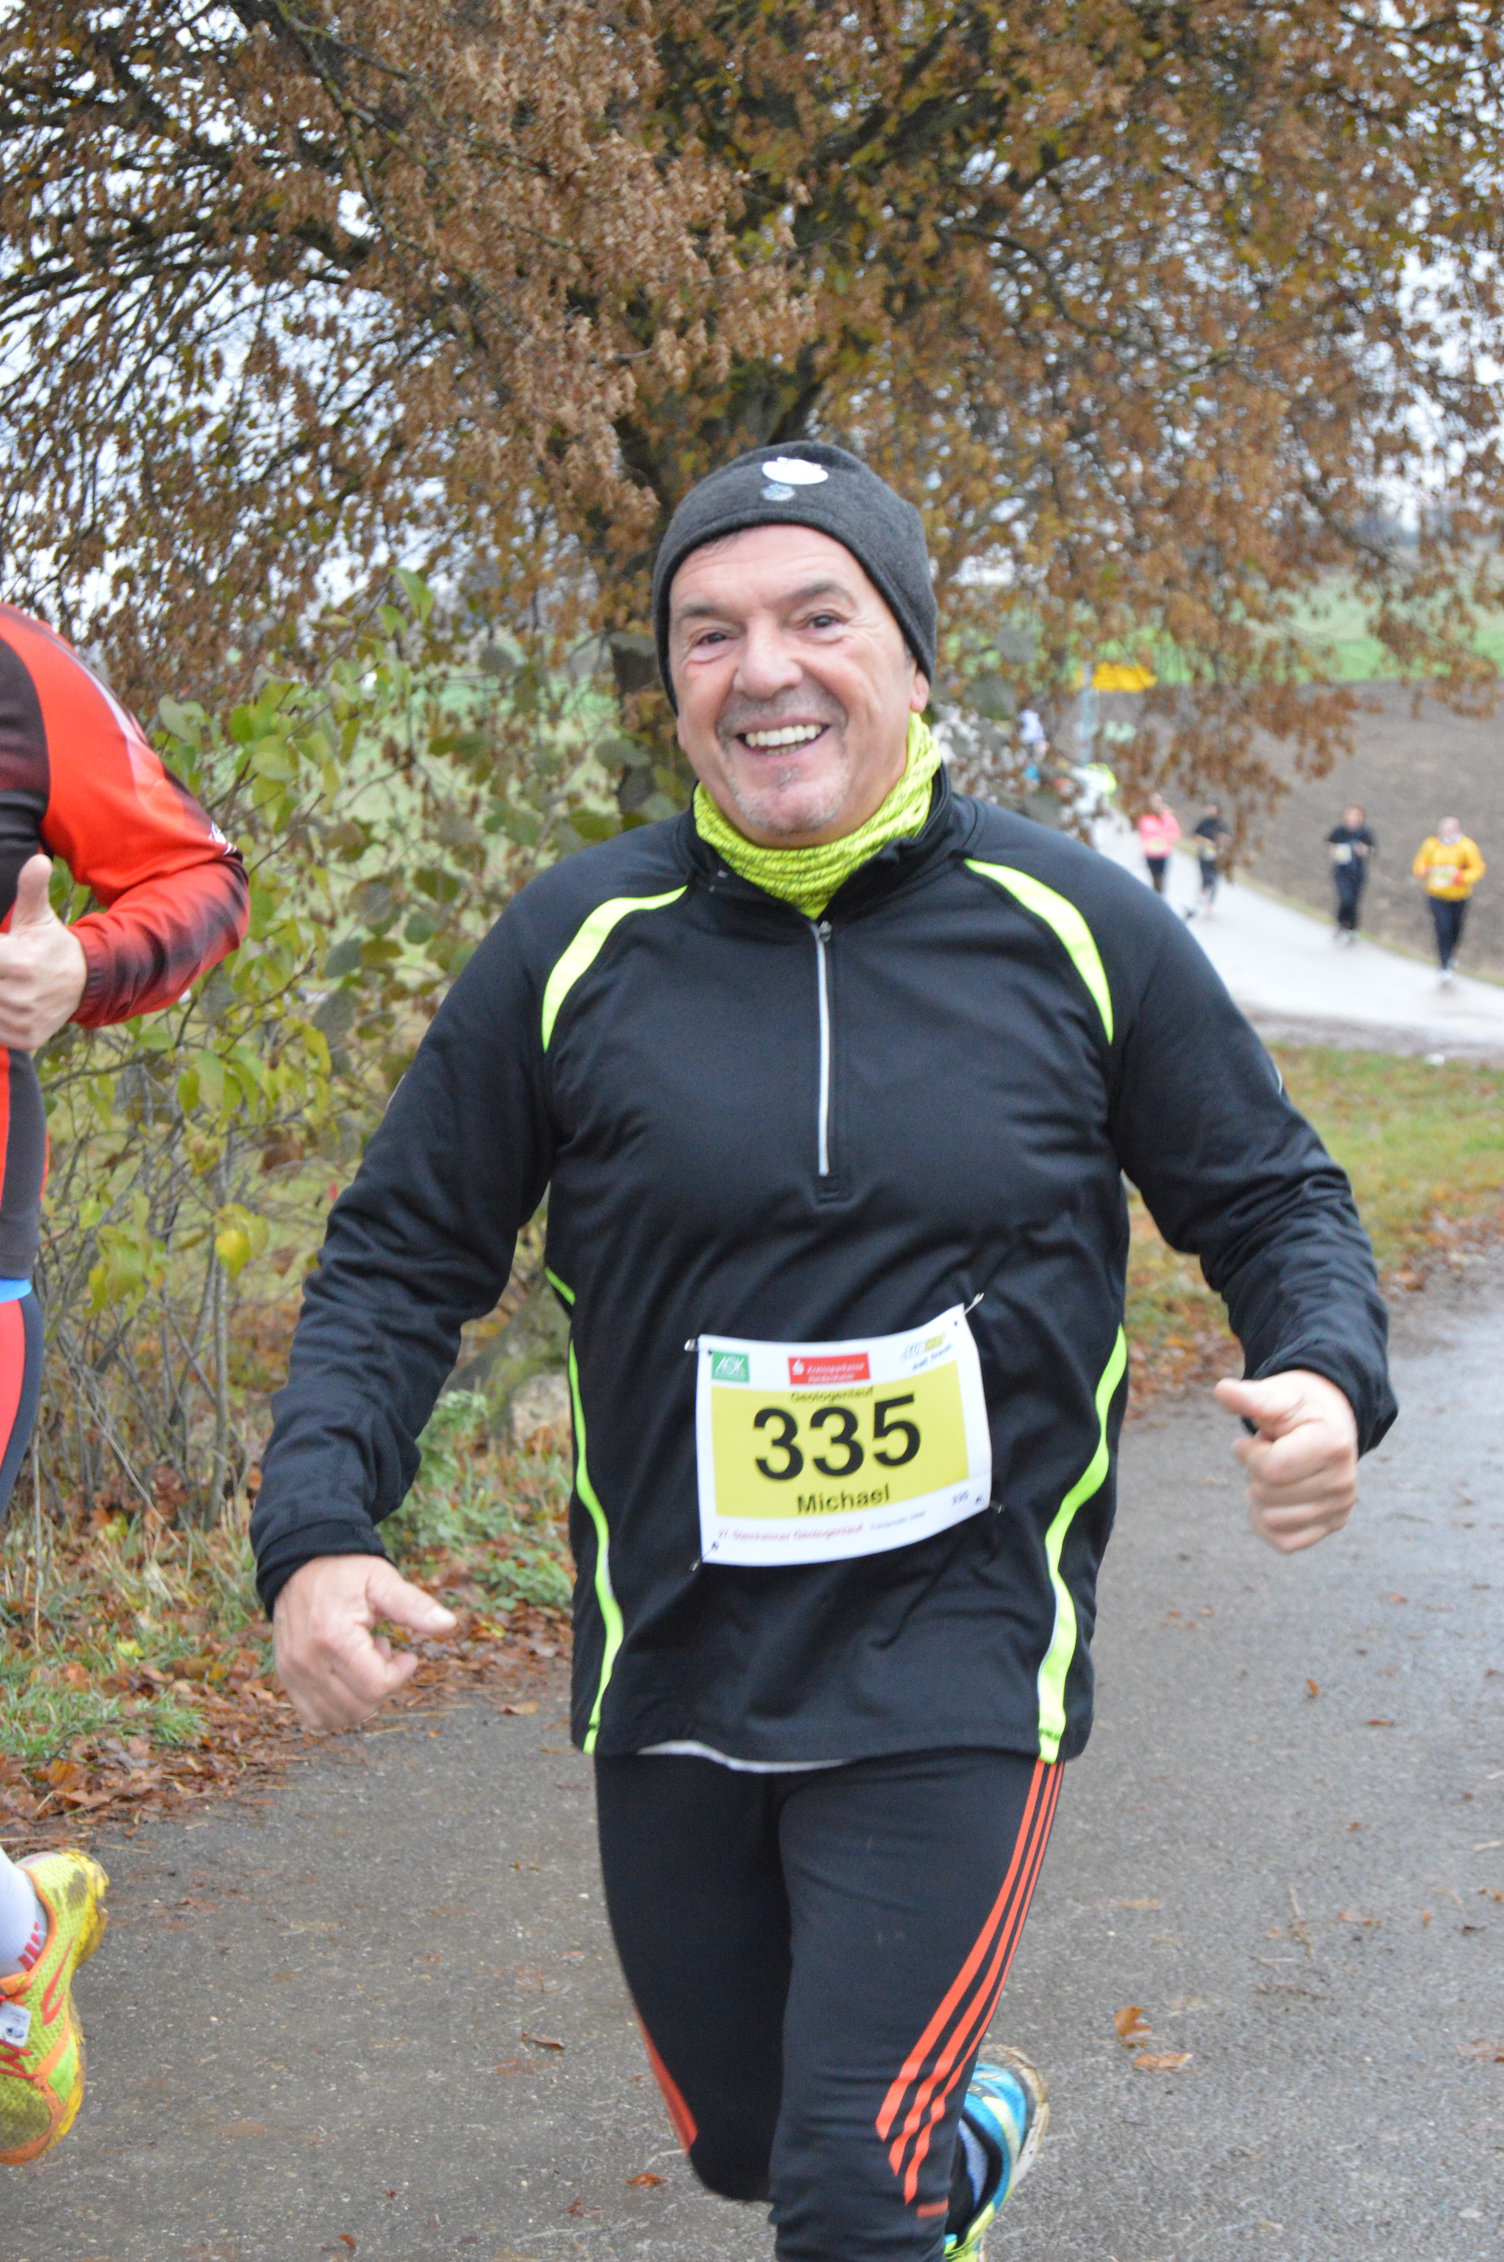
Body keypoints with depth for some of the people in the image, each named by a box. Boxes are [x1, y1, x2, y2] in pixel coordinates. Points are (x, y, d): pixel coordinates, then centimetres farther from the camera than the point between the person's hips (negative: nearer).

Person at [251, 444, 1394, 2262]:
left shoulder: (1077, 932, -5)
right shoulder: (574, 948, -4)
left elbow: (1274, 1200, 6)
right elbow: (402, 1256, 3)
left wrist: (1329, 1378, -15)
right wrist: (315, 1529, -11)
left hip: (958, 1661, -2)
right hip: (671, 1668, 3)